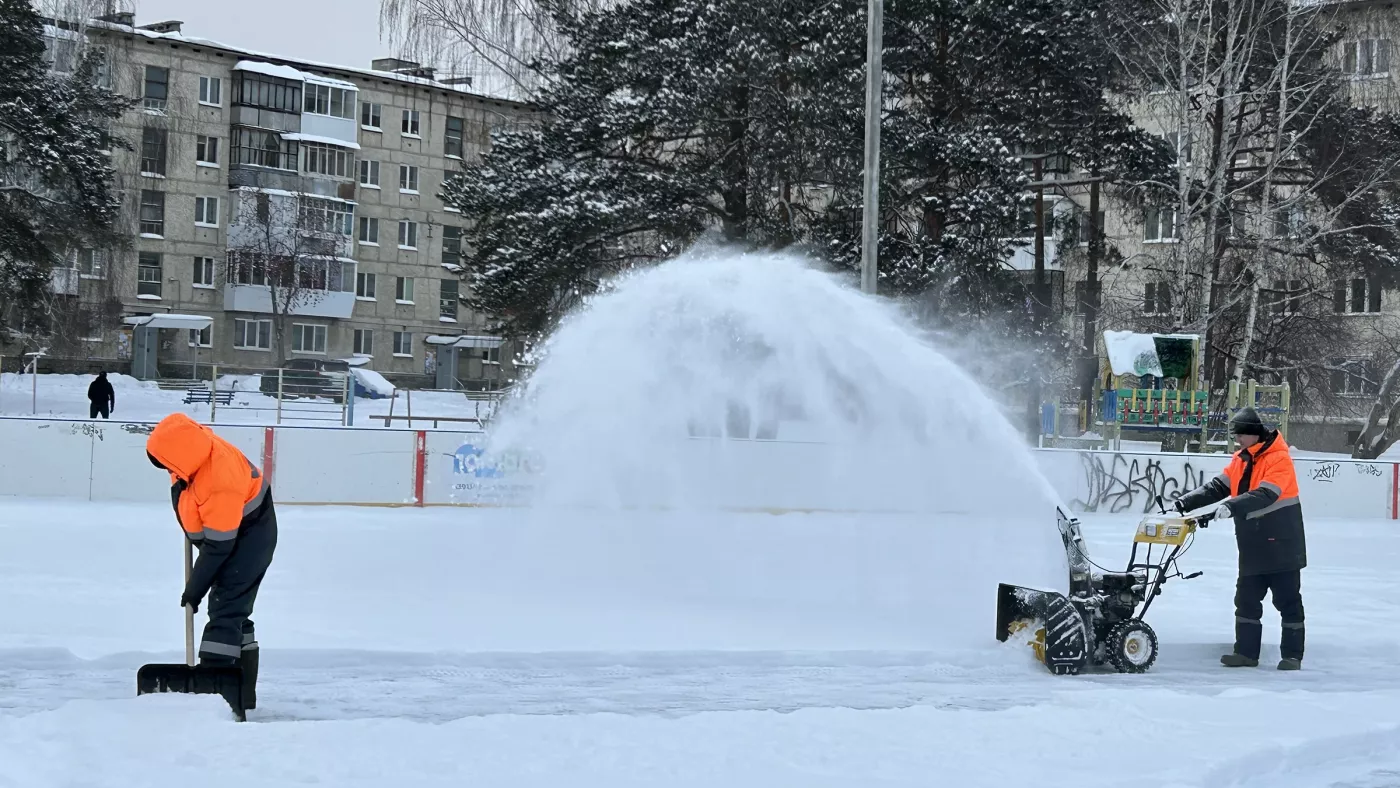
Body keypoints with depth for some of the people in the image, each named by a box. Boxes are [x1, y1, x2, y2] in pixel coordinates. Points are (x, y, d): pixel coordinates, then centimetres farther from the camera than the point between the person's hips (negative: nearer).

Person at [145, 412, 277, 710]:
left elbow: (218, 547, -30)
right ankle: (242, 690, 18)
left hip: (249, 536, -10)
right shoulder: (193, 439, -18)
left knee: (225, 607, -16)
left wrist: (195, 590, -21)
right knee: (231, 610, 12)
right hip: (224, 528, 10)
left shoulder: (218, 487, -38)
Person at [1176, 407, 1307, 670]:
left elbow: (1264, 495, -30)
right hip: (1253, 548, 8)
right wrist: (1186, 502, -5)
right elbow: (1217, 487, 7)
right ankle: (1246, 652, 15)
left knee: (1288, 602, 2)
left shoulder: (1279, 459, -16)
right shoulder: (1241, 460, 9)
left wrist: (1231, 507, -40)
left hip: (1282, 547, -8)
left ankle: (1292, 655, 8)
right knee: (1247, 600, 9)